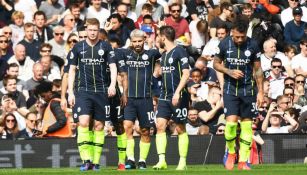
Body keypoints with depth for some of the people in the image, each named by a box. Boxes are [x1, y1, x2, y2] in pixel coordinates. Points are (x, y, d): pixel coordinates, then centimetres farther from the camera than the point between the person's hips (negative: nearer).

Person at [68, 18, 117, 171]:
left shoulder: (106, 47, 6)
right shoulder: (78, 47, 7)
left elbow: (113, 67, 1)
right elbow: (72, 70, 10)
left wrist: (112, 85, -16)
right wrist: (70, 92, 4)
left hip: (101, 90, 1)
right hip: (83, 90, -1)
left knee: (99, 125, 2)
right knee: (83, 122, -17)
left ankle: (96, 161, 7)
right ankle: (86, 159, -16)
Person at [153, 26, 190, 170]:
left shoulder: (179, 52, -9)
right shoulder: (164, 55, 14)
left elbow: (186, 74, -15)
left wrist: (177, 92, -22)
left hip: (178, 97, -7)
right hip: (165, 96, 7)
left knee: (180, 128, 0)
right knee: (160, 125, -5)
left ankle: (183, 162, 5)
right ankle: (162, 161, -8)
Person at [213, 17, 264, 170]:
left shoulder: (252, 45, -5)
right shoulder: (225, 44, -5)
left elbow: (258, 70, 3)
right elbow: (216, 64, 6)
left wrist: (260, 91, 0)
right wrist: (229, 71, -12)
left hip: (248, 89, 1)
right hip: (230, 89, -1)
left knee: (246, 124, 1)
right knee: (231, 122, -14)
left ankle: (243, 161, 7)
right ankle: (230, 152, 13)